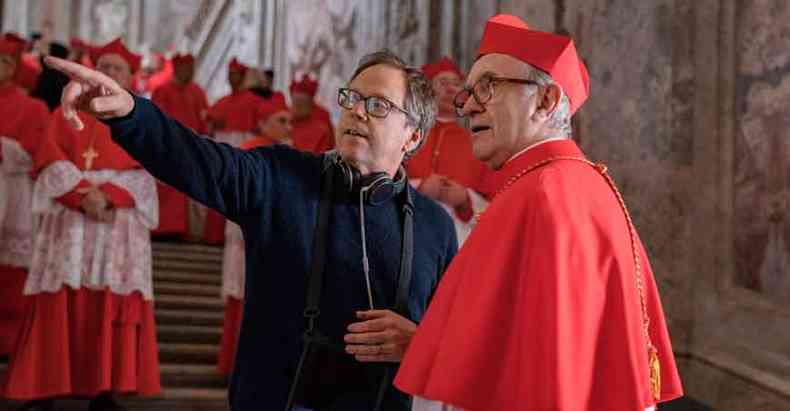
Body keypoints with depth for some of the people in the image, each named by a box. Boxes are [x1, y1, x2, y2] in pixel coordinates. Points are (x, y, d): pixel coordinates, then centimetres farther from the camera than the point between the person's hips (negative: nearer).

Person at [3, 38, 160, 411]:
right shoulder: (66, 113, 15)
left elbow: (142, 174, 1)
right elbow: (52, 162, 1)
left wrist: (107, 195, -17)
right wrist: (82, 195, -16)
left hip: (119, 221, 0)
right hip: (68, 219, 0)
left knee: (112, 308, -5)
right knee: (59, 305, -4)